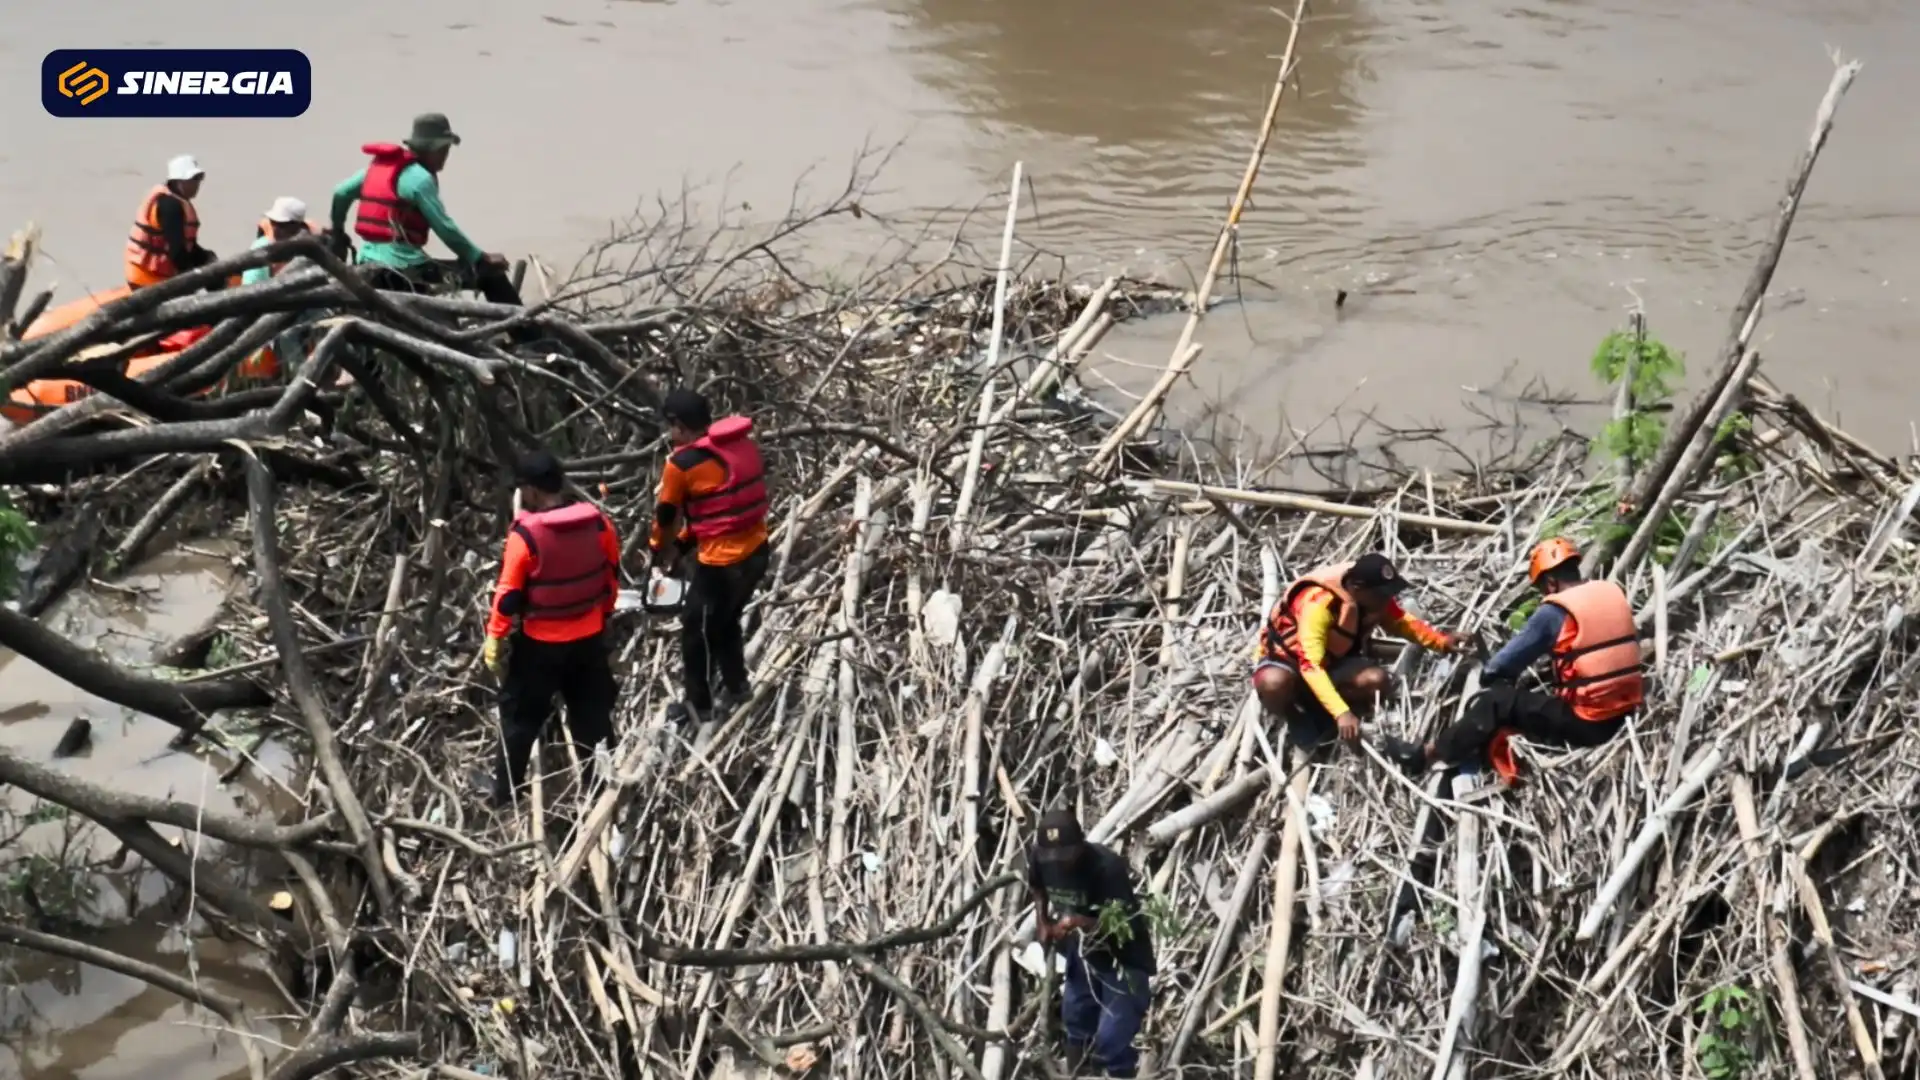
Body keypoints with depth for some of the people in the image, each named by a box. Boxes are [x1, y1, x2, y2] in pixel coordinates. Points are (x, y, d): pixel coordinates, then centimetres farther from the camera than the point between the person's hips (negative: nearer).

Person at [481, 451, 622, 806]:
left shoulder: (526, 534, -21)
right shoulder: (598, 522, -6)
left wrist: (494, 638, -3)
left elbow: (509, 596, -16)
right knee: (593, 717, 16)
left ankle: (505, 794, 21)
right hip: (590, 638, 4)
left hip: (540, 644, -4)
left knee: (521, 717, 12)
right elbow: (612, 575, 6)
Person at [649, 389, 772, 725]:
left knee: (697, 629, 15)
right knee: (726, 621, 28)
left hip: (722, 562, -7)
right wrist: (681, 545, 20)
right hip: (756, 552, 7)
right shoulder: (744, 444, 4)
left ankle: (697, 705, 29)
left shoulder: (681, 463, -16)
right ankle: (736, 689, 41)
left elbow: (666, 516, 1)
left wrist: (659, 551, 22)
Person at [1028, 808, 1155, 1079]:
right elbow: (1038, 887, 9)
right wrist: (1042, 921, -4)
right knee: (1076, 1018, 24)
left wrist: (1081, 922, -48)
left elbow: (1124, 925, -35)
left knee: (1109, 1043, -12)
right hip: (1082, 951, 7)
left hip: (1123, 959, -7)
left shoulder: (1106, 867, -33)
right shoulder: (1039, 857, -16)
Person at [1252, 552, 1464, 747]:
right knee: (1274, 684, -41)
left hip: (1332, 660, 6)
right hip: (1286, 656, -6)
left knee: (1376, 680, -24)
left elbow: (1402, 622, 5)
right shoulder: (1319, 603, -37)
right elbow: (1310, 665, -44)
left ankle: (1317, 708, 0)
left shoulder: (1375, 597, -14)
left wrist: (1442, 642, -13)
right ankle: (1297, 719, -7)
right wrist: (1341, 713, -53)